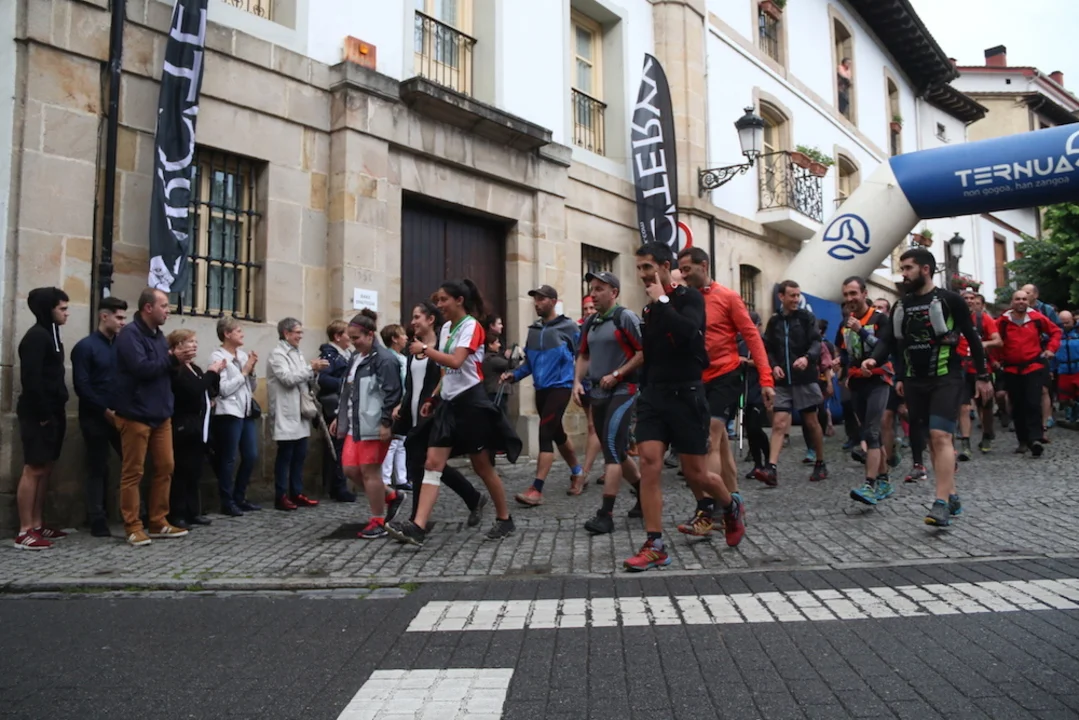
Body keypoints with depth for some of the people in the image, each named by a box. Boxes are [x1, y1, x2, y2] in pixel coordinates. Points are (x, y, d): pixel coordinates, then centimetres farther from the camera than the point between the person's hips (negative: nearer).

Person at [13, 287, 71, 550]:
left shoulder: (50, 334, 17)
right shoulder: (36, 336, -12)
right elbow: (31, 379, -20)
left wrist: (58, 409, 12)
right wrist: (43, 414, -18)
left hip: (51, 413, 9)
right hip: (38, 415, -9)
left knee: (45, 469, 11)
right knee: (33, 469, -7)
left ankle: (37, 525, 17)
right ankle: (25, 532, -3)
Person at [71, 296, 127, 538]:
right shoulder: (85, 347, -5)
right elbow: (82, 387, -10)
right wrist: (105, 411, -14)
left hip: (120, 416, 4)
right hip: (96, 418, -4)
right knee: (98, 469, 2)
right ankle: (98, 520, 9)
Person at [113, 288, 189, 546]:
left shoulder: (158, 335, 15)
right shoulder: (130, 333, -12)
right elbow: (141, 367, -24)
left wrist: (178, 360, 0)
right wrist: (174, 358, -15)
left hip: (160, 413, 8)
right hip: (136, 414, -8)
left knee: (165, 468, 8)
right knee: (133, 472, 0)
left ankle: (158, 523, 17)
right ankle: (133, 527, 7)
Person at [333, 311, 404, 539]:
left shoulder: (384, 359, -13)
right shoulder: (355, 357, 17)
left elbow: (391, 393, -18)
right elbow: (347, 390, 24)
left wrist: (386, 423, -21)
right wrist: (339, 417, 23)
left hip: (374, 425, -9)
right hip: (354, 424, 9)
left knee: (369, 471, -4)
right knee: (350, 469, 7)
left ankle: (378, 522, 9)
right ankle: (390, 496, 25)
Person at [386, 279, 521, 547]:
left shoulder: (472, 326, -11)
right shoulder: (446, 328, 13)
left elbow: (456, 362, -26)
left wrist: (425, 349, -18)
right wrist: (432, 399, 15)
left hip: (470, 402, -8)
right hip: (449, 402, 8)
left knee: (481, 465, 3)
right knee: (432, 464, -4)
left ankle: (505, 519, 21)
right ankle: (417, 527, -9)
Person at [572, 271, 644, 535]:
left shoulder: (625, 318, -9)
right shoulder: (590, 322, 13)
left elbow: (644, 353, -14)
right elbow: (584, 356, 21)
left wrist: (616, 375, -17)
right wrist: (577, 382, 5)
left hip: (622, 391, -8)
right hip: (597, 393, 8)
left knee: (611, 449, -13)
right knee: (617, 451, 15)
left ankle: (606, 514, -10)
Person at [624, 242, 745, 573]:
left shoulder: (689, 298, -5)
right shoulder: (649, 309, 14)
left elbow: (687, 333, -26)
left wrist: (662, 301, -17)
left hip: (686, 394, -5)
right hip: (653, 395, 5)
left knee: (695, 473, 2)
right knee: (649, 462, -10)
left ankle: (731, 506, 35)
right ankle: (655, 546, -5)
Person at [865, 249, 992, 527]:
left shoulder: (950, 300, -4)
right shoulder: (901, 306, 11)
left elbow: (972, 338, 1)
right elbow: (888, 340, 7)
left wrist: (983, 376, 2)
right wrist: (875, 359, -15)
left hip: (946, 378, -6)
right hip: (915, 382, 6)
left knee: (941, 436, -17)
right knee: (933, 440, 9)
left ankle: (941, 503, -20)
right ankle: (952, 496, 19)